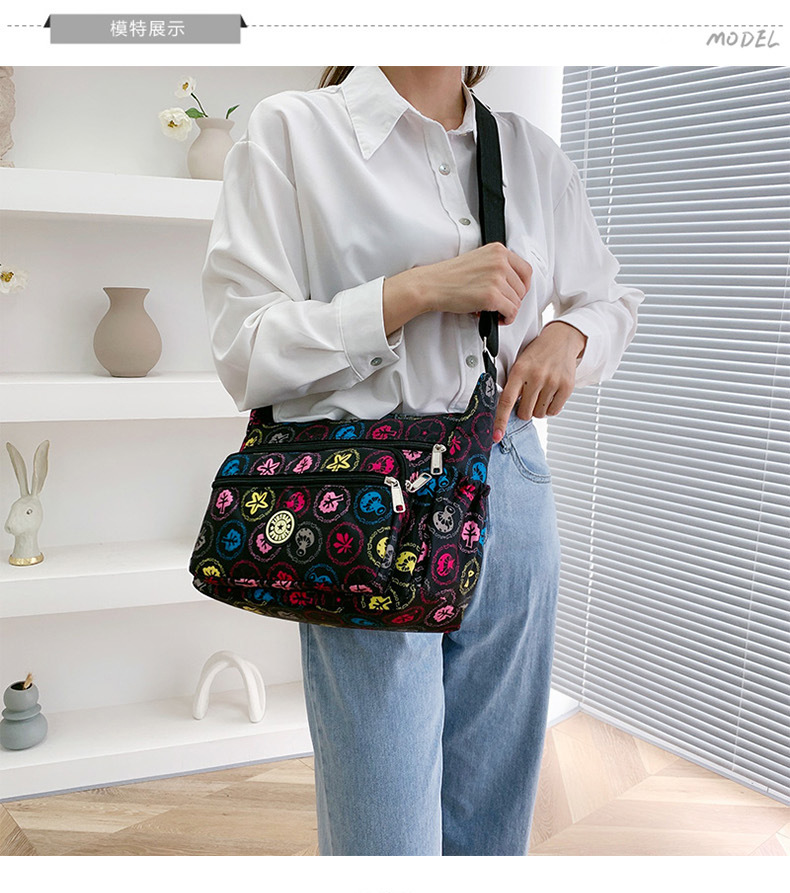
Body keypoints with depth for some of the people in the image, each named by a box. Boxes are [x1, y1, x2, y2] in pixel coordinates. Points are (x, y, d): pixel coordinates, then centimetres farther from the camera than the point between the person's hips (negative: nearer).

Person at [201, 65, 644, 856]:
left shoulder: (533, 152, 14)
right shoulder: (292, 128, 0)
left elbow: (609, 299, 25)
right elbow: (244, 350, -7)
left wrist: (567, 333, 1)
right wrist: (421, 287, -15)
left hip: (511, 486, 5)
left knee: (493, 815, 16)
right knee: (388, 828, 3)